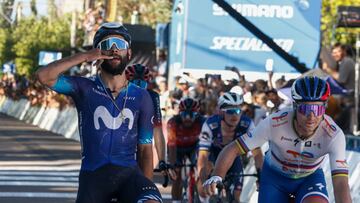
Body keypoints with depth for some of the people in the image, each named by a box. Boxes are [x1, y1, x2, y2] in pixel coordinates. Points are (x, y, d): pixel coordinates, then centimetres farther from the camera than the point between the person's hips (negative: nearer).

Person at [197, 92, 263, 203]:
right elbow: (203, 155, -42)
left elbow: (257, 152, -33)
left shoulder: (247, 124, -33)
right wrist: (203, 179, -54)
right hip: (213, 151, -2)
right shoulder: (210, 125, -38)